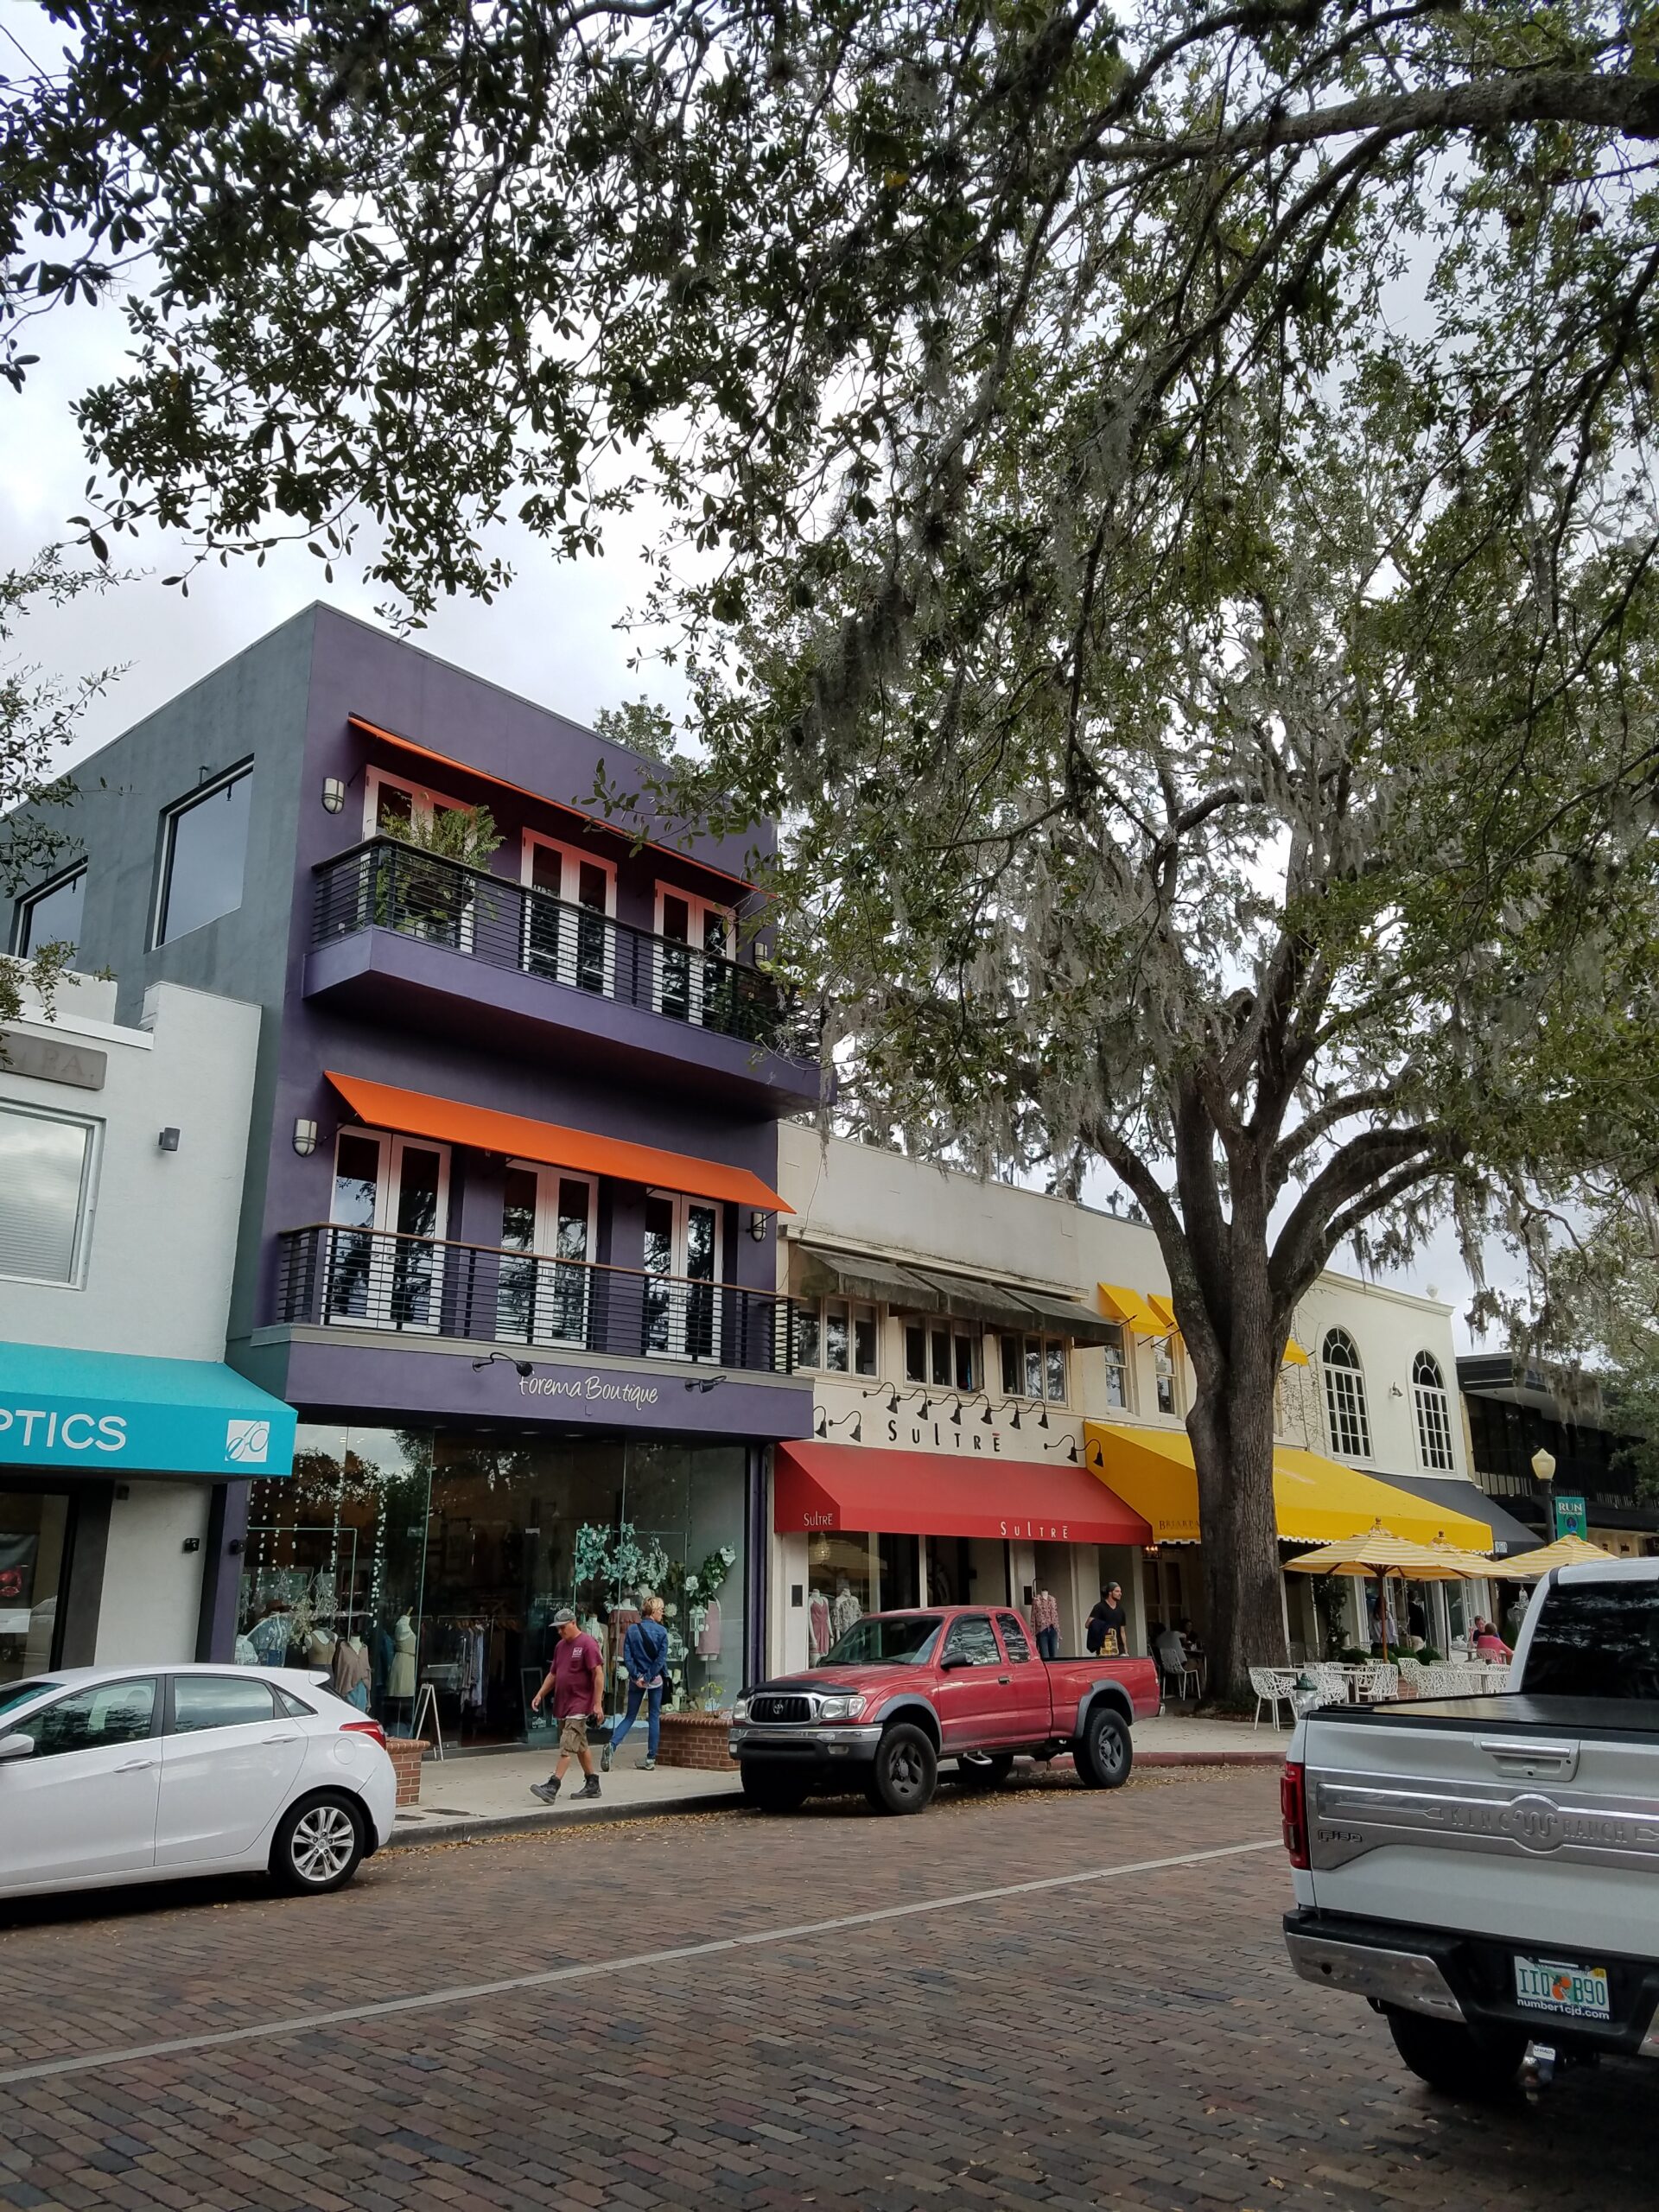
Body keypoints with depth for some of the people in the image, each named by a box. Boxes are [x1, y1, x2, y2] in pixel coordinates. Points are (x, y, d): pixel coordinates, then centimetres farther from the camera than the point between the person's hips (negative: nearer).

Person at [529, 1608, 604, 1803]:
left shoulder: (587, 1644, -13)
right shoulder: (560, 1646, 13)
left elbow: (598, 1674, -16)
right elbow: (553, 1674, 21)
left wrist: (598, 1704, -19)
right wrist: (540, 1694, 10)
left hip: (579, 1705, -9)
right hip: (562, 1704, 9)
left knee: (567, 1747, -13)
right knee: (580, 1746, 15)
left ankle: (552, 1787, -18)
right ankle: (592, 1785, 23)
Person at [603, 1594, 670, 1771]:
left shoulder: (632, 1629, 0)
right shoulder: (662, 1631, -7)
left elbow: (627, 1657, -5)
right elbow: (661, 1658, -12)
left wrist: (637, 1676, -6)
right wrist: (649, 1677, -9)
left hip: (636, 1679, 2)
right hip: (655, 1680, -2)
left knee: (630, 1716, 12)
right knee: (654, 1717, 9)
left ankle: (612, 1744, -12)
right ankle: (651, 1759, 9)